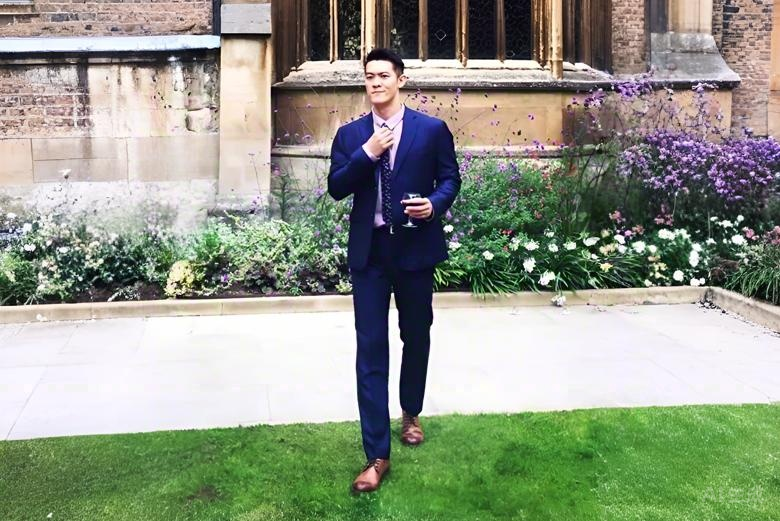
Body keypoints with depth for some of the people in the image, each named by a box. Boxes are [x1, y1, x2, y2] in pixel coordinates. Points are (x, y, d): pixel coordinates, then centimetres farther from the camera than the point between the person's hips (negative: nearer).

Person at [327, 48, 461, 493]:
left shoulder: (432, 129, 1)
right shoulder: (350, 134, 6)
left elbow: (451, 177, 4)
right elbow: (336, 188, -2)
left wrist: (435, 204, -17)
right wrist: (368, 152, -15)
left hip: (415, 247, 0)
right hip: (369, 251, 0)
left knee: (416, 337, 16)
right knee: (371, 349, -4)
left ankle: (411, 413, 42)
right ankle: (378, 455, -1)